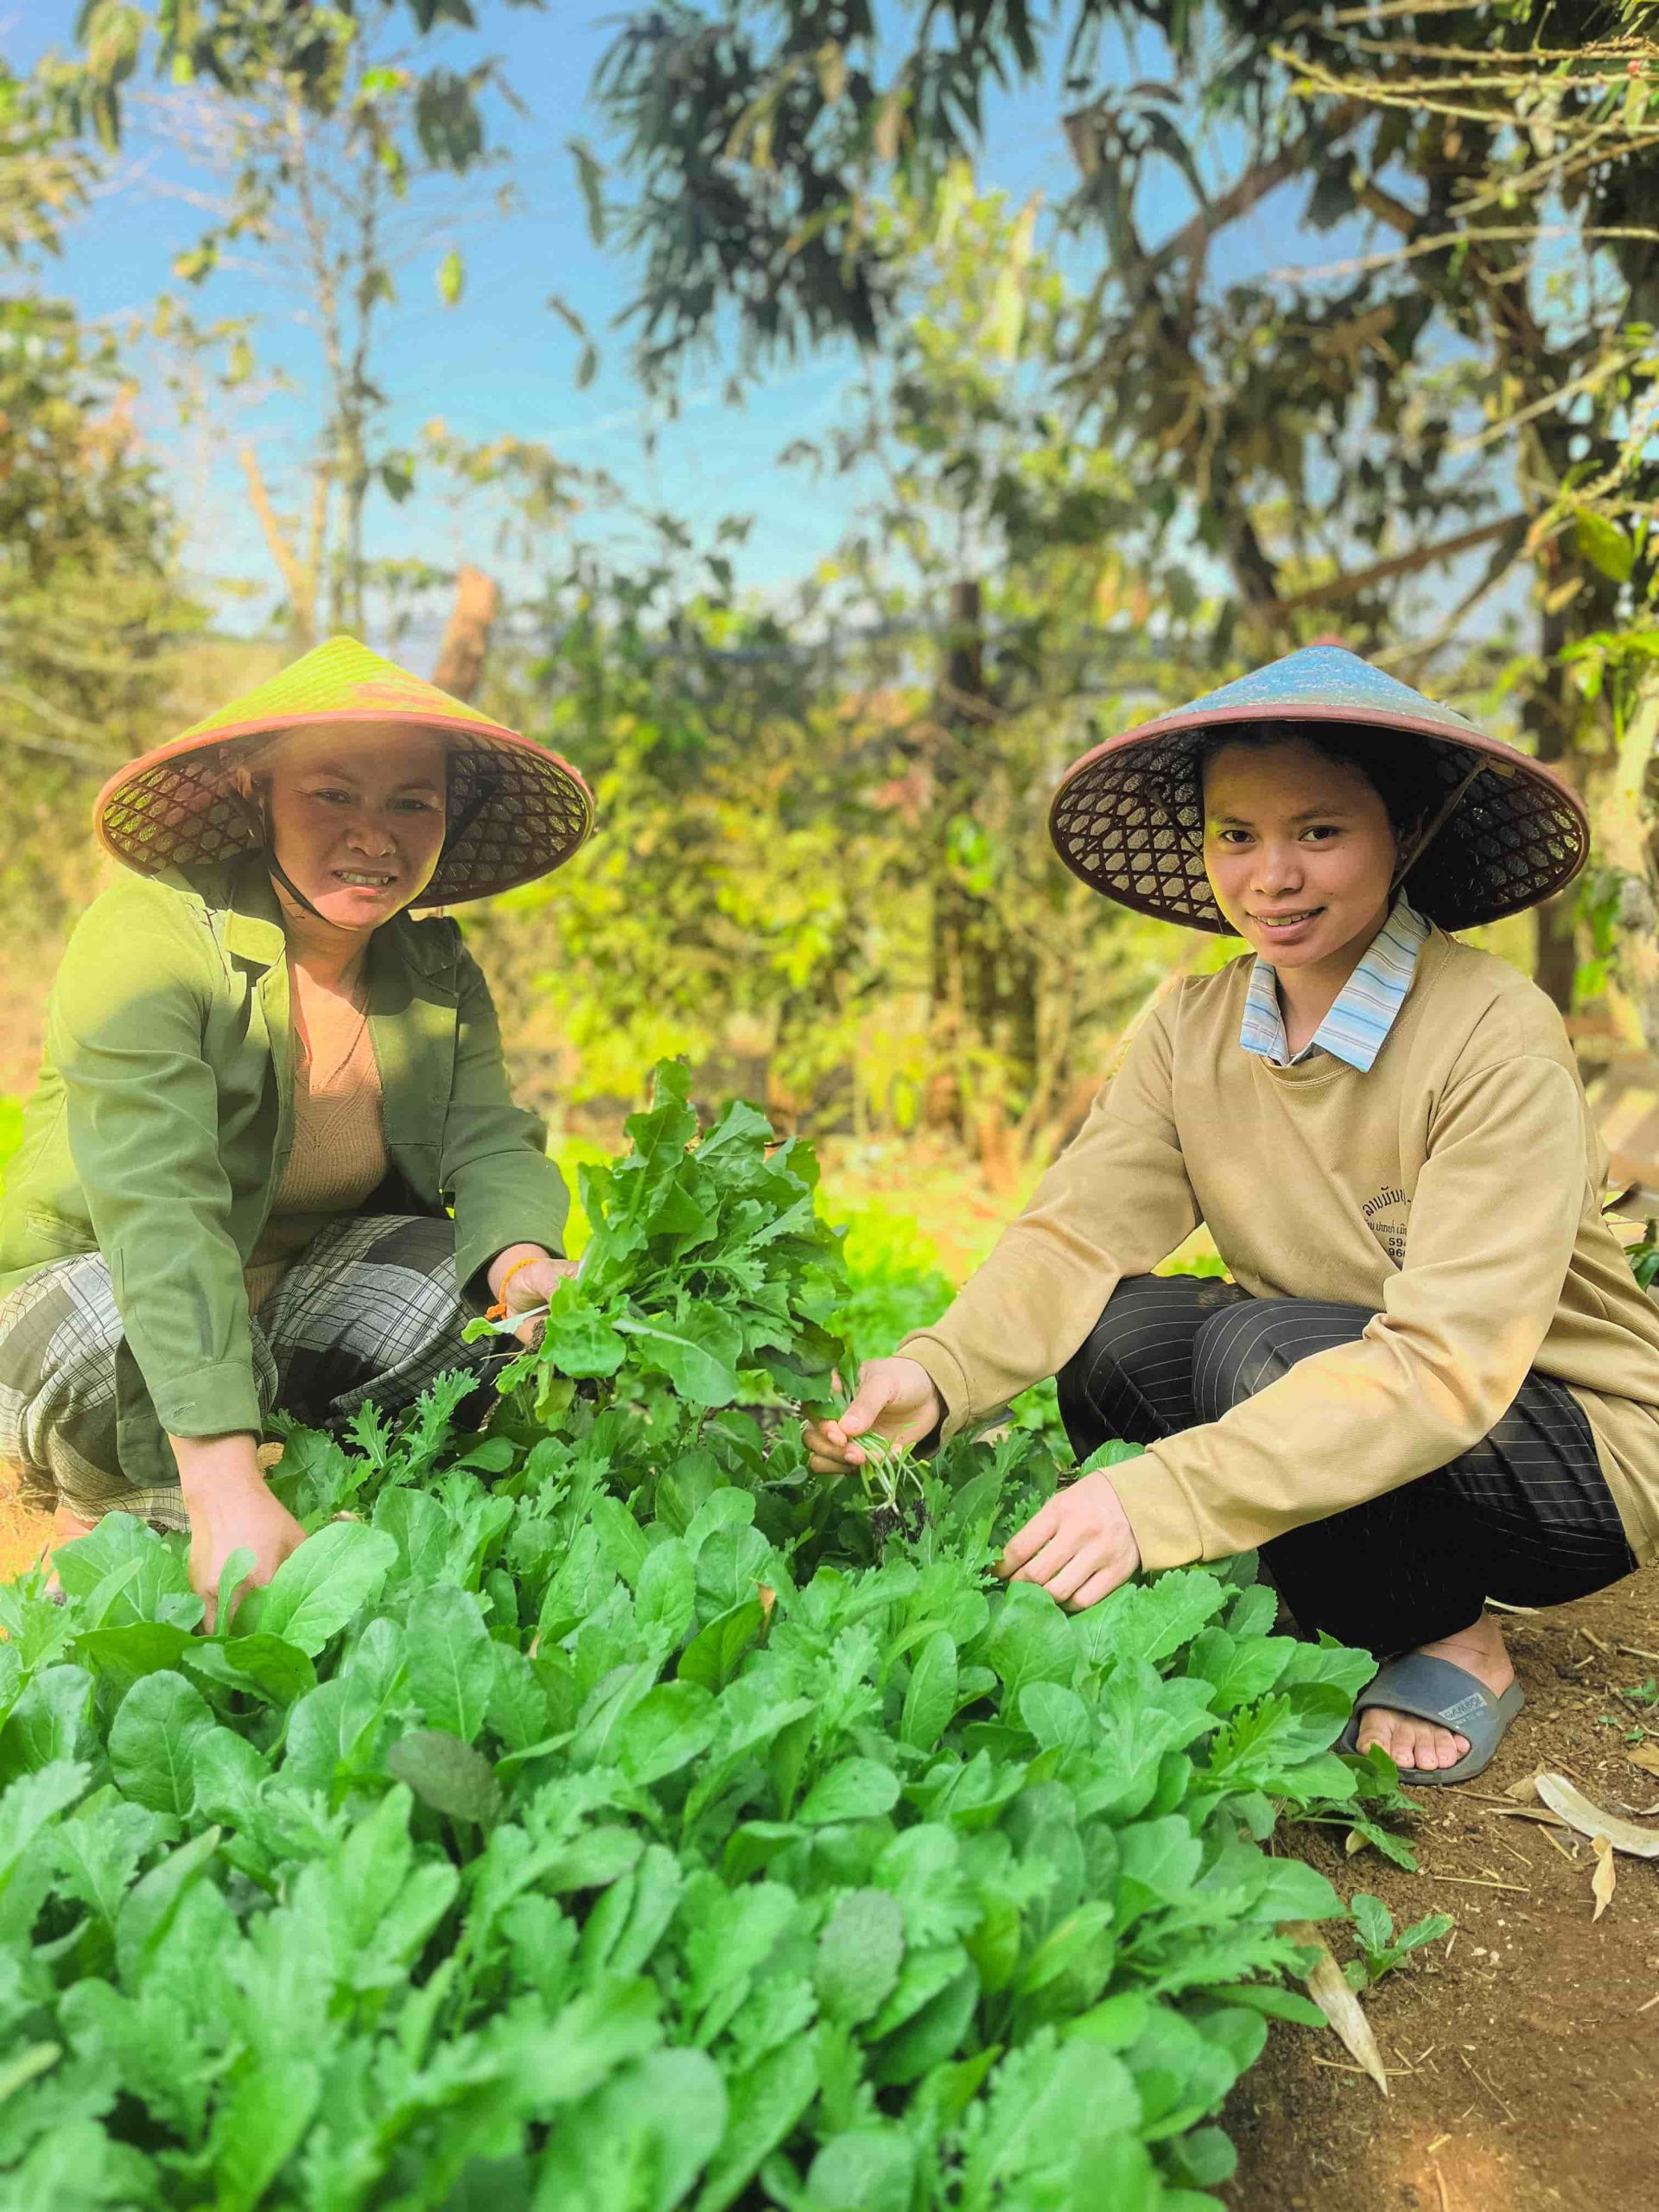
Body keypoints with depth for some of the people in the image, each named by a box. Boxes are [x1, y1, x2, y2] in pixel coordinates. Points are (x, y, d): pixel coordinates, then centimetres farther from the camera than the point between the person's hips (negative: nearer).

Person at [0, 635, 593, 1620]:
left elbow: (494, 1143, -15)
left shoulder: (439, 969, -4)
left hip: (296, 1293, 4)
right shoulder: (149, 932, -25)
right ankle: (93, 1535, -4)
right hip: (88, 1291, -4)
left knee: (446, 1281, -24)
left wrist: (524, 1266, -41)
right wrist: (227, 1485, -48)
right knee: (134, 1349, -36)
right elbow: (157, 1208, -37)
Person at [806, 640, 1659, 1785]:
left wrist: (1158, 1498, -43)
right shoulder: (1191, 1028, -5)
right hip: (1346, 1429, 5)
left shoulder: (1497, 1037, -23)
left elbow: (1447, 1361, -33)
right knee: (1115, 1330, -19)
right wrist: (934, 1374, -36)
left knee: (1259, 1345, -30)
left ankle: (1454, 1649, -5)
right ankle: (1311, 1625, 0)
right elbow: (1077, 1231, -15)